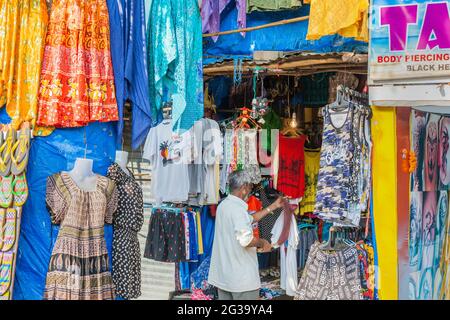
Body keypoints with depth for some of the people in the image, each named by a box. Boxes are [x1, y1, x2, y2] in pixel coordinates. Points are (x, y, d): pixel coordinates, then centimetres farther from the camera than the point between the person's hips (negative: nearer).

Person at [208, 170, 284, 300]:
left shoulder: (224, 205, 10)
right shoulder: (237, 208, -20)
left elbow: (249, 219, 22)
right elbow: (245, 240, -32)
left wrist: (274, 206, 26)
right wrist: (262, 242, -12)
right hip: (242, 276, -9)